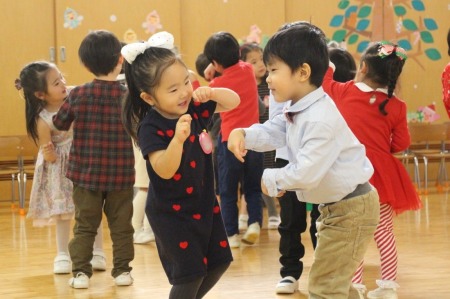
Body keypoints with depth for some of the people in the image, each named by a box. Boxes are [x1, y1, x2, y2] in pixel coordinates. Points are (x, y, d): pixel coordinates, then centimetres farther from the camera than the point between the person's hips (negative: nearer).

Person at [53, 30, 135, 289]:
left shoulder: (78, 94, -8)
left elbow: (60, 124, 5)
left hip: (86, 173, 1)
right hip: (120, 174, -1)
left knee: (85, 224, 9)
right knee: (121, 224, 11)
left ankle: (81, 272, 6)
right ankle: (122, 270, 14)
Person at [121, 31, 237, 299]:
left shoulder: (194, 109, -6)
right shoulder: (150, 128, -23)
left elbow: (233, 101, 3)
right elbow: (164, 170, -31)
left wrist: (211, 93, -19)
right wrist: (178, 139, -48)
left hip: (204, 203, 7)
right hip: (171, 212, -7)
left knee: (219, 261, 15)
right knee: (190, 272, -5)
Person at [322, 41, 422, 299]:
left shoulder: (343, 92, -6)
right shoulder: (396, 106, -5)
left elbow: (323, 81, 11)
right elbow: (401, 144, 0)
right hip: (381, 174, 1)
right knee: (385, 232, 11)